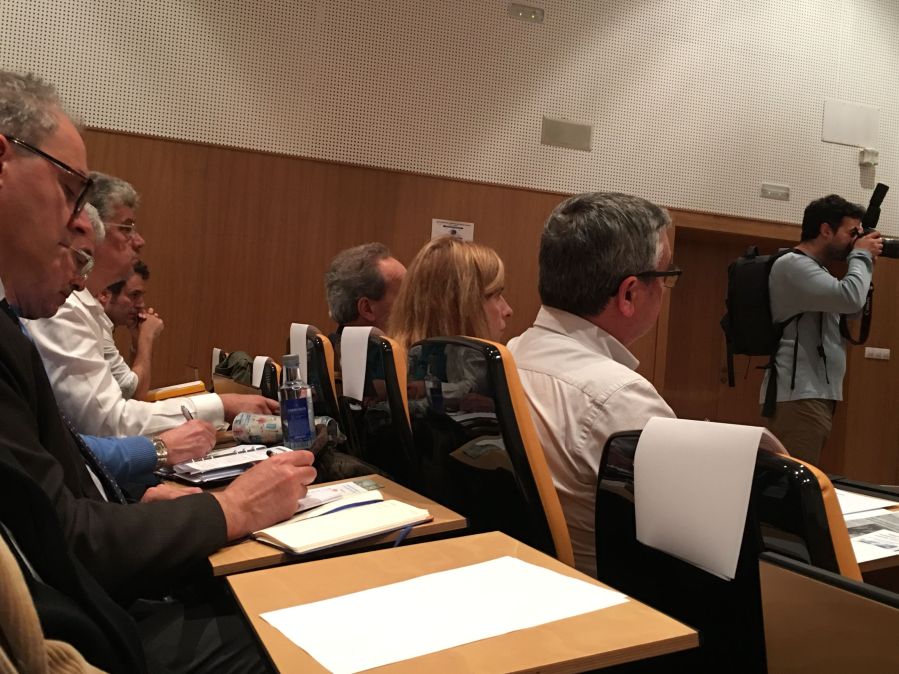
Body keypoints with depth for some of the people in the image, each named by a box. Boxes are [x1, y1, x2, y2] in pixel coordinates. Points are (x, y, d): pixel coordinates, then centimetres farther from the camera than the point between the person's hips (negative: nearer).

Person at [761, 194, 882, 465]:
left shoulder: (810, 269, 21)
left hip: (815, 394, 10)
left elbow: (850, 314, 25)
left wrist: (863, 263, 14)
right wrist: (861, 256, -4)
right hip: (798, 395, -10)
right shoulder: (793, 265, -10)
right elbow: (850, 299, -22)